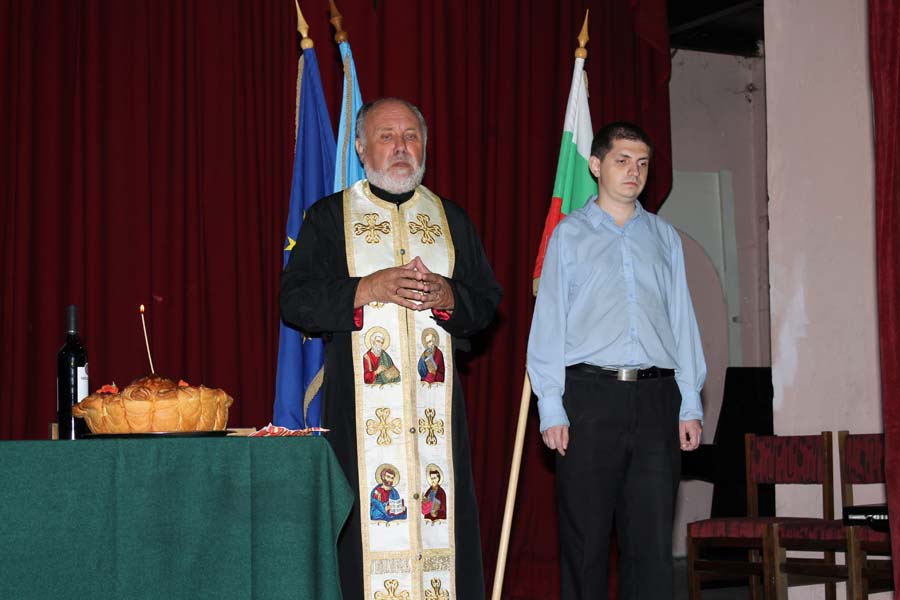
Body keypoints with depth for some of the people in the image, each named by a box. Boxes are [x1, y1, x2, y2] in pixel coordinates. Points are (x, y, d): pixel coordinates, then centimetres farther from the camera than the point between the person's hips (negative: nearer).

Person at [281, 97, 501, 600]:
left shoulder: (452, 219, 15)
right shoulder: (329, 217, 8)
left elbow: (488, 301, 12)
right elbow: (295, 300, -1)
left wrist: (447, 294, -8)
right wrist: (366, 289, -13)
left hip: (436, 398, 2)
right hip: (360, 401, -2)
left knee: (441, 515, -3)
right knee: (369, 518, -7)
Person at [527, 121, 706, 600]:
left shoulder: (664, 237, 16)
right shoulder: (569, 234, 7)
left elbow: (682, 322, 13)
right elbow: (548, 324, 3)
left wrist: (690, 404, 5)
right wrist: (551, 408, -5)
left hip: (655, 397, 3)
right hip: (590, 394, -2)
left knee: (652, 538, 2)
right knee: (585, 538, 0)